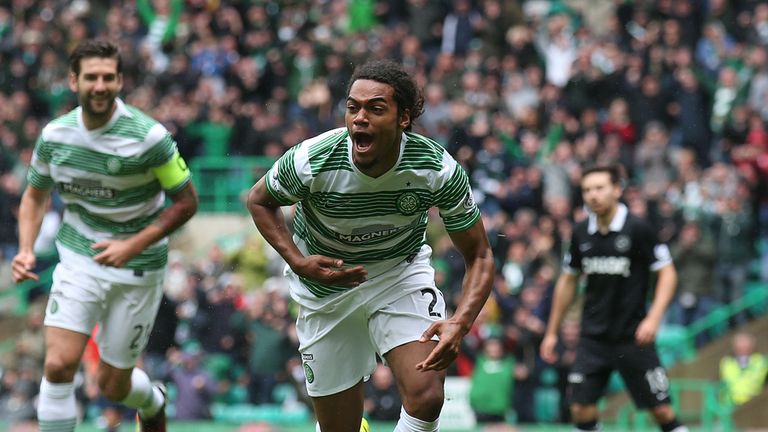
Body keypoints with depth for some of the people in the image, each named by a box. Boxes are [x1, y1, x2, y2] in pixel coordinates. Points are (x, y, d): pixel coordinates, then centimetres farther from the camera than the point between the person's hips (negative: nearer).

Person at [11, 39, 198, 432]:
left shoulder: (148, 136, -17)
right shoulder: (54, 135, -4)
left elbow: (186, 202, -9)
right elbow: (35, 195, 13)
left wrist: (133, 246, -20)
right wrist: (25, 250, -4)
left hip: (137, 269, -2)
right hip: (77, 262, 2)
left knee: (113, 385, 8)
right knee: (59, 364, -18)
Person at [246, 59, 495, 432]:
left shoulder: (439, 170, -25)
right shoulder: (310, 161, -26)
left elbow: (479, 256, -16)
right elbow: (260, 201, -4)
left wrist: (459, 323, -34)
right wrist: (298, 262, -20)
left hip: (401, 272, 0)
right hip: (326, 280, 0)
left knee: (426, 398, -24)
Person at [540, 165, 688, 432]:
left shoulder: (637, 229, -11)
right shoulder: (581, 233, 3)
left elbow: (667, 273, -8)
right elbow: (568, 281, 15)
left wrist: (653, 318, -21)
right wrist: (552, 332, 16)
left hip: (633, 336, -4)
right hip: (593, 337, 4)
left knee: (661, 409, -3)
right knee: (581, 408, -4)